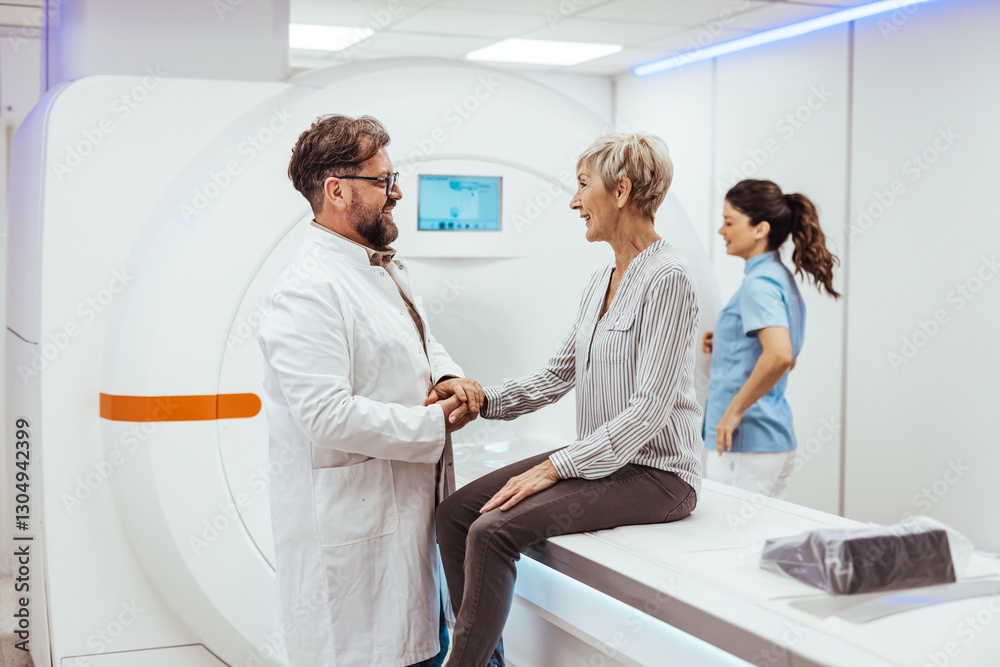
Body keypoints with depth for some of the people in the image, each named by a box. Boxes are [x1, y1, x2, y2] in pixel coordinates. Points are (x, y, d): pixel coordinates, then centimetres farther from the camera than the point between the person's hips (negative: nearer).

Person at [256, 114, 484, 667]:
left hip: (409, 500, 10)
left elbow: (420, 340, 25)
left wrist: (450, 376, 2)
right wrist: (435, 424, -18)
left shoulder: (381, 266, 12)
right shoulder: (308, 291, -21)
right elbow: (329, 416, -28)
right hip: (351, 519, -10)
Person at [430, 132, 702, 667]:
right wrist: (482, 401, 1)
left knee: (494, 531, -24)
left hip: (655, 473, -9)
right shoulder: (602, 281, 12)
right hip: (599, 459, 9)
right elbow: (557, 376, 16)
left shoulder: (667, 279, -16)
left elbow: (649, 408, -21)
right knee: (455, 512, -4)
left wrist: (556, 467, -21)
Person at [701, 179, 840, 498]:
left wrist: (735, 409, -22)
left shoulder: (759, 284, -16)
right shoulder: (782, 278, 14)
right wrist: (725, 345, 14)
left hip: (746, 445, -10)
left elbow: (780, 355, -31)